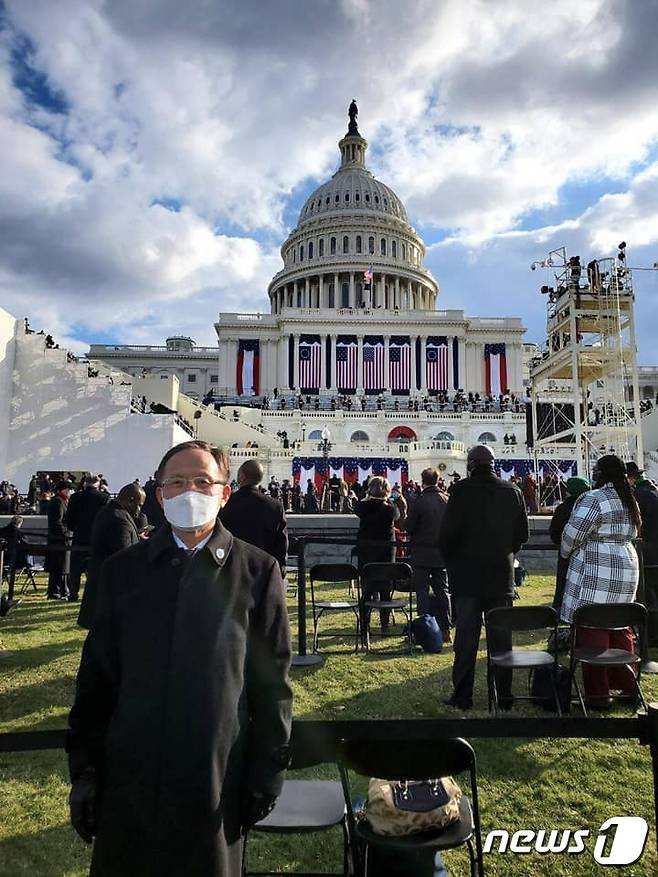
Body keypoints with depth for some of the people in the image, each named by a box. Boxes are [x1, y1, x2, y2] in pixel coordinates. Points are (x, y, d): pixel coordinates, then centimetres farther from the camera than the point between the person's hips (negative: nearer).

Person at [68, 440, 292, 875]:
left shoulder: (258, 571, -6)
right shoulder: (123, 570, 0)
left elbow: (273, 682, -4)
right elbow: (96, 676, 3)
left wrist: (268, 773, -2)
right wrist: (84, 769, 2)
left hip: (218, 781, -1)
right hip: (129, 778, 2)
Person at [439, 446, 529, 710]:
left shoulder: (461, 490, -10)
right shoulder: (512, 492, 2)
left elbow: (448, 532, -13)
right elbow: (522, 533, 7)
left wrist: (450, 561, 3)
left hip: (466, 575, -3)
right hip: (502, 575, 3)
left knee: (466, 637, 4)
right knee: (501, 636, 11)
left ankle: (462, 696, 10)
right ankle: (504, 695, 18)